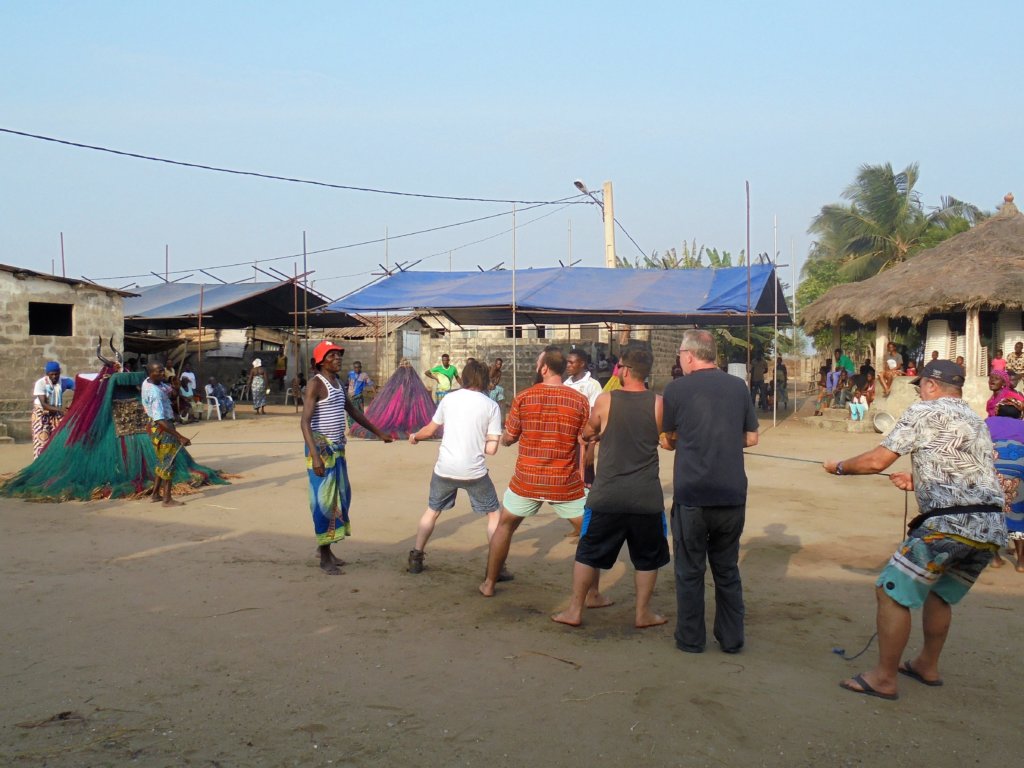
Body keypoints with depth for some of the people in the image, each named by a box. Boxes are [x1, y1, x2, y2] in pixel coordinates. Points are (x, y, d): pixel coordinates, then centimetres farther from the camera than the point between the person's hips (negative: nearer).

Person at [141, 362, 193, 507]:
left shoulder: (148, 382, 1)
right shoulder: (155, 394, -28)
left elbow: (169, 389, 20)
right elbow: (161, 421, -36)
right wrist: (180, 437, -37)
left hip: (155, 427, 10)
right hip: (162, 429, -10)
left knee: (162, 461, 20)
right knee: (169, 463, -3)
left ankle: (155, 494, 29)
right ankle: (167, 499, 1)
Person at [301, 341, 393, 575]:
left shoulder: (337, 382, 12)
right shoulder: (315, 384, -14)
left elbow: (352, 411, 25)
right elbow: (305, 422, -22)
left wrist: (379, 433, 28)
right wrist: (315, 456, -31)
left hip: (337, 448, 9)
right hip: (321, 448, -9)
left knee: (341, 497, 15)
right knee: (323, 500, -3)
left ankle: (324, 546, 30)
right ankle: (325, 558, 7)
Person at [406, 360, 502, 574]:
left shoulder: (449, 399, 3)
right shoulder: (491, 406, -3)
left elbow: (430, 430, 15)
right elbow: (491, 449, -6)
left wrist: (415, 436, 36)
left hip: (445, 468, 3)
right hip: (474, 471, -2)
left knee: (432, 511, 23)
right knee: (494, 514, 14)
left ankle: (415, 559, 26)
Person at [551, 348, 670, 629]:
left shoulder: (605, 400, -6)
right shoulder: (658, 403, -5)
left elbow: (588, 434, 10)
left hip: (607, 495, -1)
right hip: (646, 497, 1)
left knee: (588, 553, 13)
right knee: (647, 557, 17)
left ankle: (575, 611, 19)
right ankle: (643, 613, 23)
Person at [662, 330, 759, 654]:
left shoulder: (676, 389, -7)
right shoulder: (737, 386, 2)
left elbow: (670, 439, 5)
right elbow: (751, 438, 9)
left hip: (691, 495, -3)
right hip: (732, 495, 3)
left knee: (690, 571, 11)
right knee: (727, 569, 17)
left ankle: (691, 639, 19)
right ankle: (731, 639, 23)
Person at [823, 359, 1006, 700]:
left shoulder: (924, 412, -1)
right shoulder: (975, 421, 22)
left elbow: (876, 461, -3)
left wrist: (839, 466, 13)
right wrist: (918, 482, 25)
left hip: (951, 525, -9)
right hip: (992, 529, 9)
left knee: (891, 592, 1)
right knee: (940, 595, 27)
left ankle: (884, 678, 7)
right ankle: (927, 666, 39)